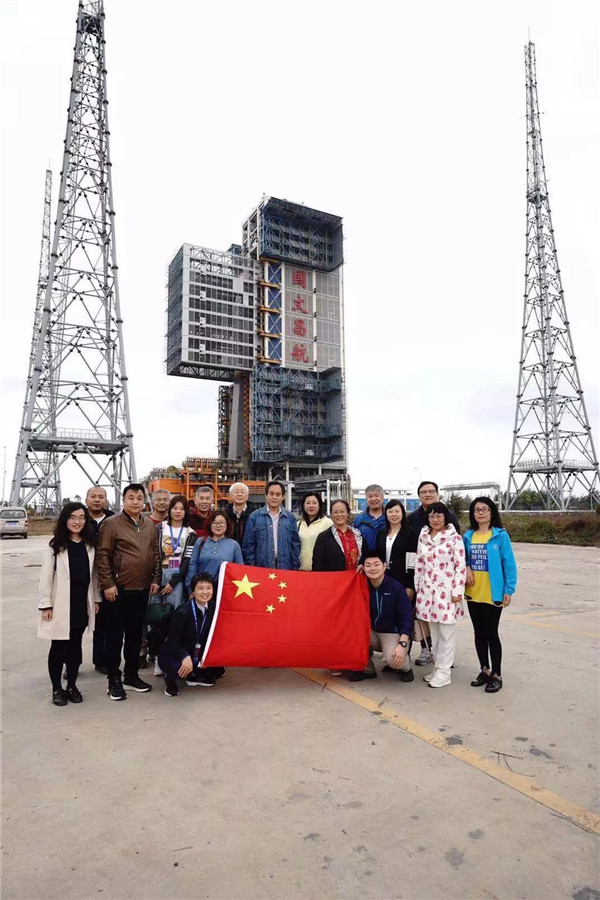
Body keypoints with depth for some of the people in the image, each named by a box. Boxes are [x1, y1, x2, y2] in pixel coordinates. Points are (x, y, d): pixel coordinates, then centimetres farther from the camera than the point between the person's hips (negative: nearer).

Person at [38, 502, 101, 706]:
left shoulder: (90, 545, 5)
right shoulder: (55, 546, -7)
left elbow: (93, 574, 9)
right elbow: (46, 577, -7)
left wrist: (96, 599, 7)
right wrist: (46, 605, -10)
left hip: (82, 603, 3)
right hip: (60, 604, -3)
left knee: (75, 645, 13)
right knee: (58, 647, 7)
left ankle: (72, 685, 26)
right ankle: (57, 689, 21)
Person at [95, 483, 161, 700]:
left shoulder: (149, 525, 9)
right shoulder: (112, 523, -8)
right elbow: (102, 555, -10)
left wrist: (155, 579, 9)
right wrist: (108, 584, -13)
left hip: (142, 590, 6)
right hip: (119, 590, -5)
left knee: (135, 634, 15)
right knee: (115, 636, 4)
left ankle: (131, 675, 28)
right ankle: (114, 680, 16)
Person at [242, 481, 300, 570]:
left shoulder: (290, 517, 8)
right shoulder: (254, 517, 0)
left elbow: (295, 545, 9)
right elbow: (248, 545, 1)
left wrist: (295, 568, 4)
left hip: (285, 567, 2)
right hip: (261, 567, -2)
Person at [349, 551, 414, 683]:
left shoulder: (396, 587, -16)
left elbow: (407, 617, -17)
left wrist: (402, 644, -27)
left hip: (394, 633, -4)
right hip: (372, 632, 4)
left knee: (392, 658, -33)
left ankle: (406, 667, 7)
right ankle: (367, 669, 2)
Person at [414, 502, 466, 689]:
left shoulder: (454, 537, -6)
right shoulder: (423, 536, 8)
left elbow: (460, 566, -8)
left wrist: (457, 592, -11)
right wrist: (417, 587, 11)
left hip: (446, 589, -5)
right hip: (427, 590, 5)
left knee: (446, 631, 4)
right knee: (434, 631, 14)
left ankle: (444, 671, 14)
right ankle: (437, 666, 27)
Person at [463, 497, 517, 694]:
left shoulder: (500, 535, -9)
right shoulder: (468, 536, 4)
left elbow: (509, 564, -8)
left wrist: (509, 590, -11)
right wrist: (466, 568, -6)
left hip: (493, 594, -5)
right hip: (473, 593, 5)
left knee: (491, 634, 3)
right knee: (479, 633, 14)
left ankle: (496, 675, 19)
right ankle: (485, 670, 28)